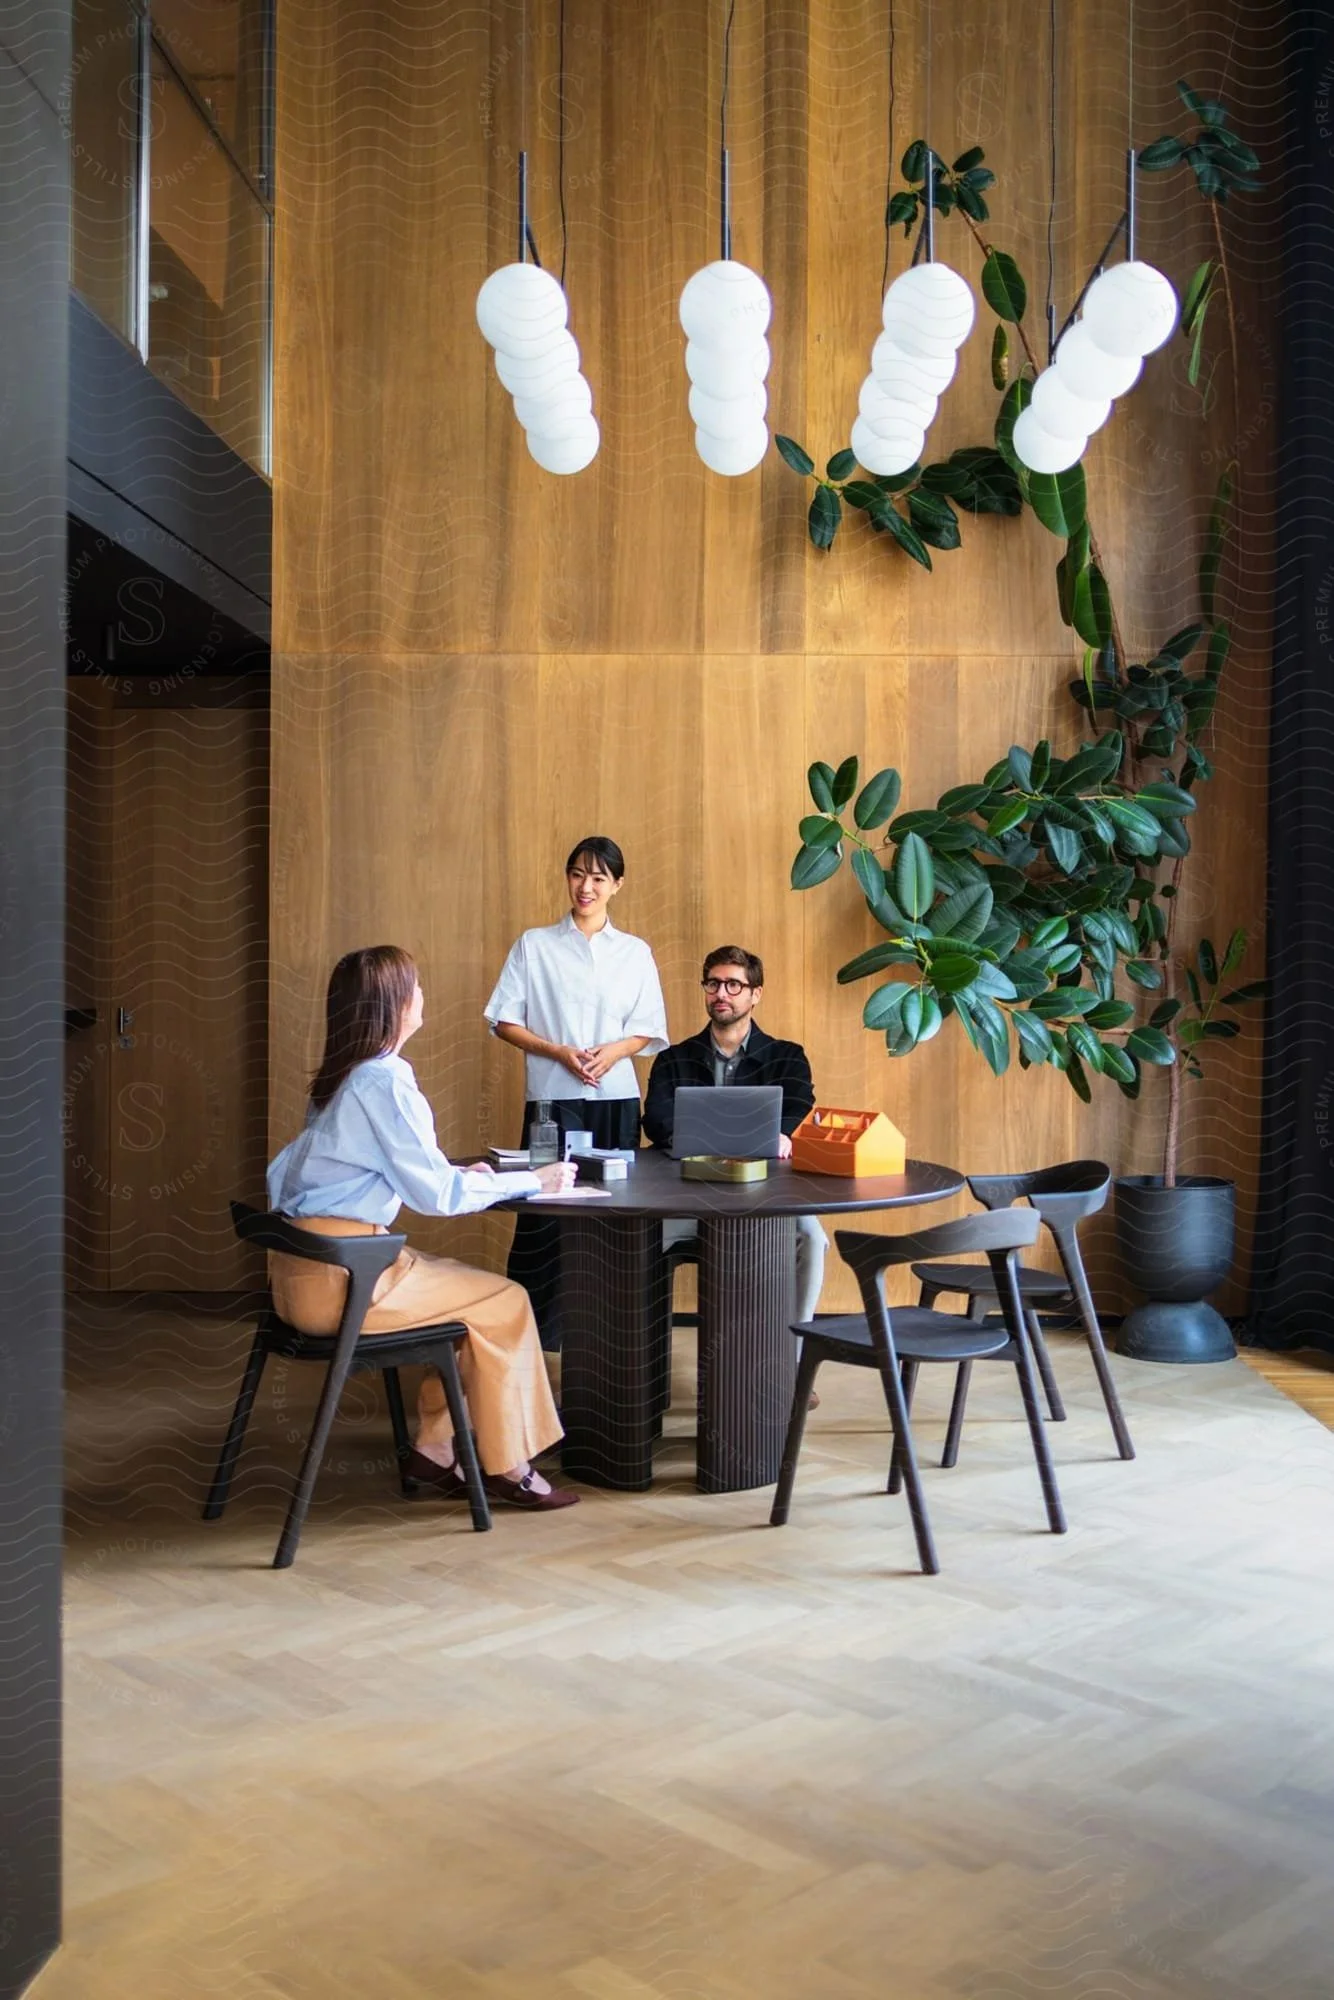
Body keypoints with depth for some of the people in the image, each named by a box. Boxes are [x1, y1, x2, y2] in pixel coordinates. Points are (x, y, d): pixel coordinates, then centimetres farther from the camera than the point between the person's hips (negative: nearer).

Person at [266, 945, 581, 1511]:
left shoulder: (341, 1076, 12)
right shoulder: (385, 1081, -16)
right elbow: (434, 1194, -15)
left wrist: (460, 1173, 16)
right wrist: (532, 1182, -5)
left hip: (304, 1268, 9)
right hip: (336, 1278, -9)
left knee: (469, 1286, 18)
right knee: (504, 1301, 1)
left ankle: (434, 1445, 19)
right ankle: (507, 1468, 12)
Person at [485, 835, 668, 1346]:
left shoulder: (635, 952, 10)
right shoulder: (534, 945, 5)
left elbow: (649, 1031, 9)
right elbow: (504, 1021, 2)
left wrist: (613, 1051, -11)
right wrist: (557, 1052, -12)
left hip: (616, 1097, 2)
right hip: (553, 1096, -2)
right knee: (544, 1207, -6)